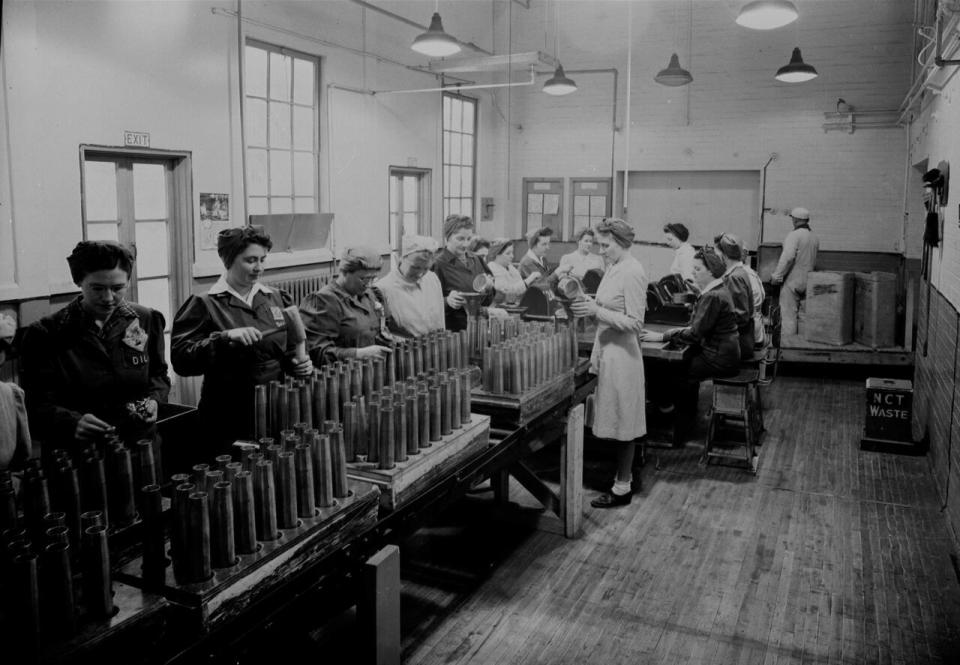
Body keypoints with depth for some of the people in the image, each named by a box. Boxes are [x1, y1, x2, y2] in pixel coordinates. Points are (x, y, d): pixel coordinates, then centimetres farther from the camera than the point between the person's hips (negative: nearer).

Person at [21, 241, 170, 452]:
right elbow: (38, 407, -4)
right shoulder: (44, 335, -3)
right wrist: (73, 423, -23)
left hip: (140, 445, 1)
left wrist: (153, 400, -3)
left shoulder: (147, 320, 6)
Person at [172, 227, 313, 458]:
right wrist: (225, 337, -28)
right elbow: (181, 361, -16)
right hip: (227, 420, -4)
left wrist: (297, 364, -3)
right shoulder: (204, 305, -7)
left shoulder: (277, 299, 9)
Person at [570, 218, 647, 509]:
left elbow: (634, 322, -20)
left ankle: (622, 488, 13)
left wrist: (597, 310, -23)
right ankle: (622, 473, 26)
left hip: (621, 355, -9)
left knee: (622, 423, 2)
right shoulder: (613, 267, 9)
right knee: (615, 421, 15)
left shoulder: (632, 272, -17)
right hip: (607, 351, 9)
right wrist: (590, 306, 4)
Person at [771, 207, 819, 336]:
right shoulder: (815, 238, 12)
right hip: (807, 282, 7)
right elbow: (814, 262, 17)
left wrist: (777, 275, -18)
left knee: (788, 315, -3)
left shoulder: (794, 235, -12)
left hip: (792, 281, -7)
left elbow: (787, 257, -22)